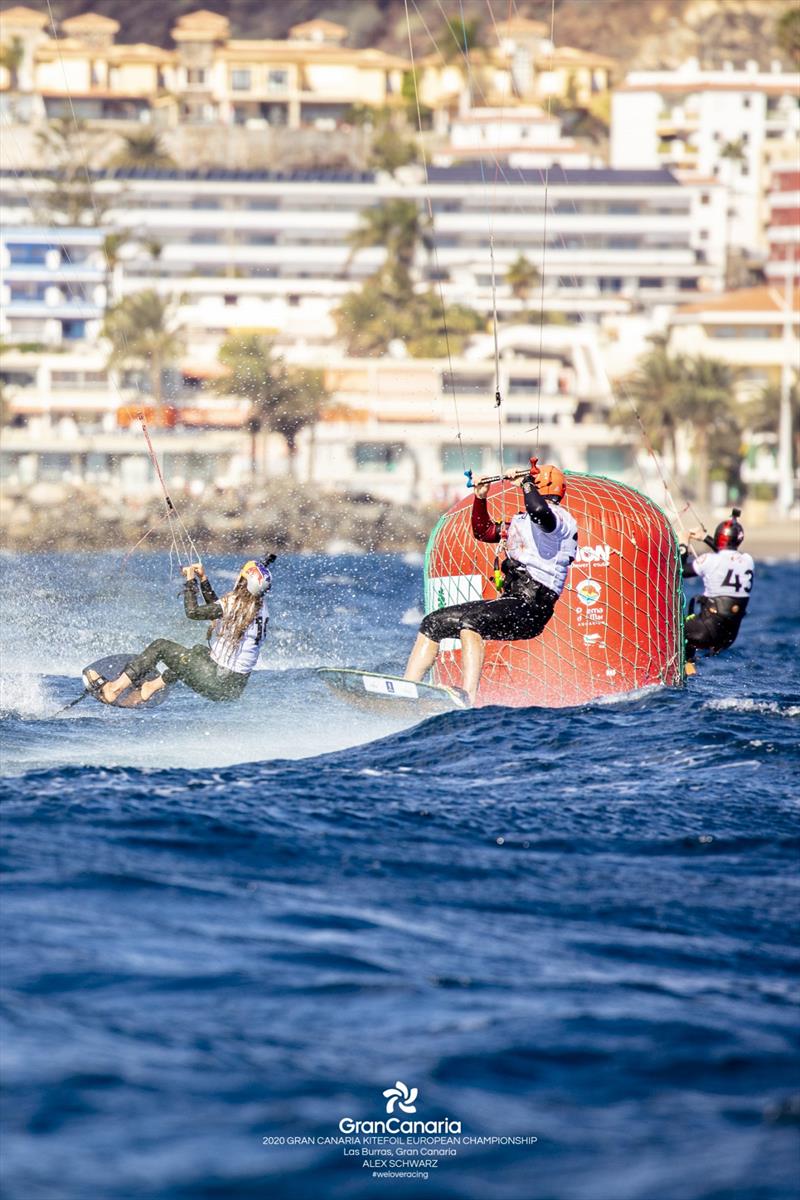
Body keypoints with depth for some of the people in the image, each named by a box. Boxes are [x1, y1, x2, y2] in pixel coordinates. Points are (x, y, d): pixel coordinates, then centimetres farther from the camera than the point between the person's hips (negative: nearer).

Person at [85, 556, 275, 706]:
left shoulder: (234, 603, -19)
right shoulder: (260, 609, 4)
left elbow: (192, 612, -16)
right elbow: (218, 610, 18)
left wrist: (191, 581, -4)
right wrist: (203, 580, 18)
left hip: (216, 684, -7)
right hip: (237, 688, 7)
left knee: (160, 646, 6)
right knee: (199, 650, 35)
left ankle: (112, 689, 12)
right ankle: (152, 686, 41)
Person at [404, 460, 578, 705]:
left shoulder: (559, 519, -6)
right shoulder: (522, 520, 24)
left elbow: (541, 513, -31)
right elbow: (484, 532, 37)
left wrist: (524, 481, -16)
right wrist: (480, 498, 22)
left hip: (529, 609, -10)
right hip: (508, 603, 10)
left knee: (470, 621, -36)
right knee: (433, 623, 8)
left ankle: (468, 700, -48)